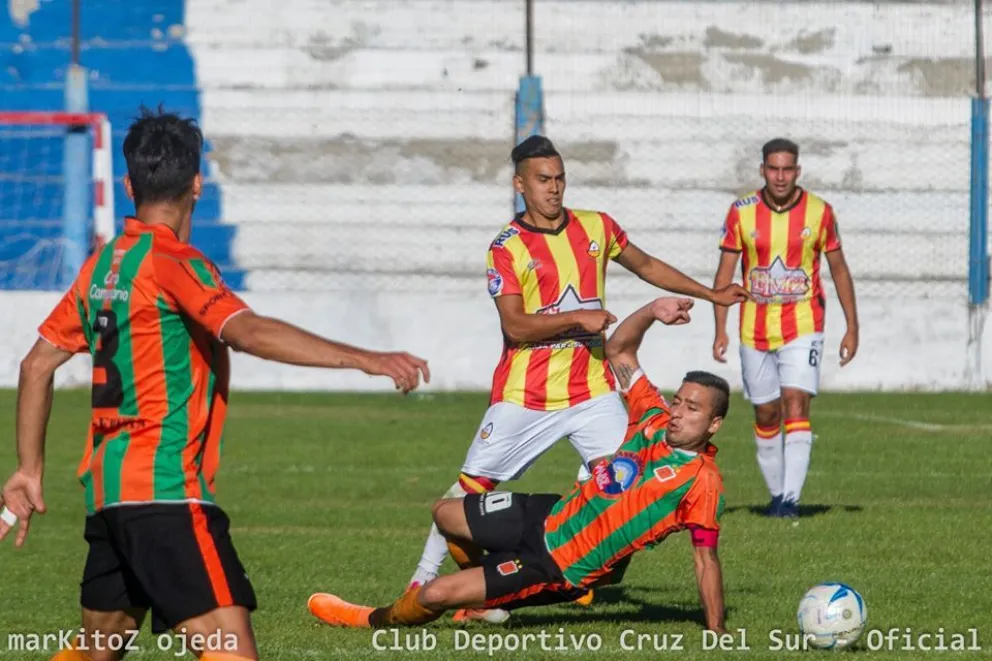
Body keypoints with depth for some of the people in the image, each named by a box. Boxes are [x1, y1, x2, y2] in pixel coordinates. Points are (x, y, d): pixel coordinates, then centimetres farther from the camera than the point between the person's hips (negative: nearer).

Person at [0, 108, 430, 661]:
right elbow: (248, 333, -27)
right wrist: (363, 359, -33)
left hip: (106, 491, 9)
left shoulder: (103, 263, 13)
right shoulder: (171, 262, -10)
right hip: (165, 492, -9)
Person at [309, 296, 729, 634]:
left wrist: (717, 636, -23)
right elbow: (618, 352, 4)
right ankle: (483, 598, 46)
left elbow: (706, 559, -20)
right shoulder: (656, 421, -4)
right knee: (446, 513, 22)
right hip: (548, 516, 7)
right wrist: (652, 312, -13)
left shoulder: (702, 481, -23)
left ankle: (375, 620, 26)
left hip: (562, 568, -7)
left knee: (433, 594, -7)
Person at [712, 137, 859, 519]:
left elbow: (839, 269, 7)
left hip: (802, 328, -2)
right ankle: (776, 494, 20)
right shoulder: (741, 213, -1)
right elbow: (725, 272, 2)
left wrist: (852, 327, 6)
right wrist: (720, 329, -4)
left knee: (795, 405, -16)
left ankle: (791, 498, -19)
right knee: (766, 415, 7)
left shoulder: (819, 212, -2)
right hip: (755, 330, 2)